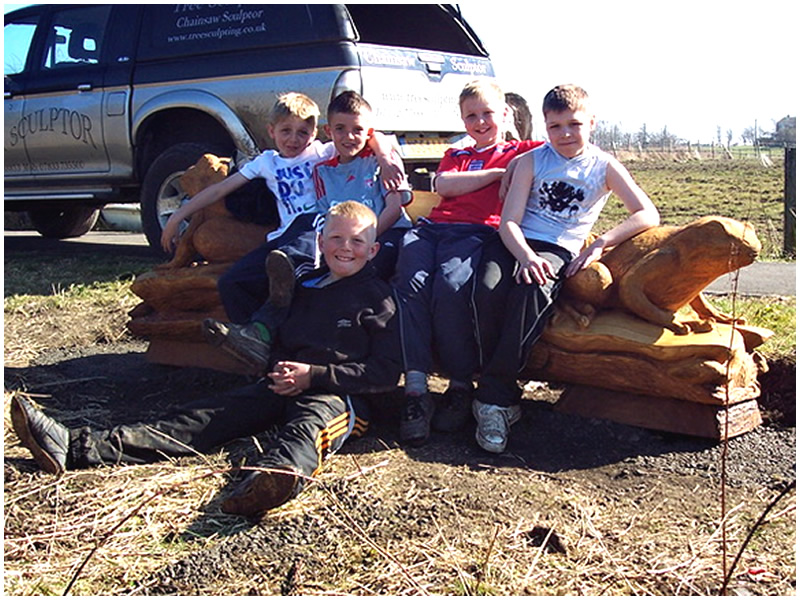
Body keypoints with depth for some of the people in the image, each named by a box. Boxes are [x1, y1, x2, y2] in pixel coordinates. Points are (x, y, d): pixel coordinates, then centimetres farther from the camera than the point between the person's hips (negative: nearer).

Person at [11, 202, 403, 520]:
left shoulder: (377, 299, 3)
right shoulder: (303, 287, 22)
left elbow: (387, 372, -5)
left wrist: (313, 374, -11)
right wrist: (279, 370, 7)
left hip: (337, 395, -5)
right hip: (283, 388, 5)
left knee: (309, 427, -41)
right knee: (204, 417, -13)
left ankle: (271, 479, -77)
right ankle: (78, 447, -26)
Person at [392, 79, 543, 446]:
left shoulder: (522, 152, 24)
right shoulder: (455, 155, 35)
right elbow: (443, 184, 12)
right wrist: (498, 173, 7)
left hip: (479, 233, -4)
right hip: (432, 227, 4)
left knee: (450, 286, -36)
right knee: (410, 284, -30)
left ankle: (461, 387, -22)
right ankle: (416, 391, -32)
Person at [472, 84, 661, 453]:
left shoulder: (604, 166, 10)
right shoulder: (532, 161, 11)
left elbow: (648, 215, 1)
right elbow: (509, 221, 1)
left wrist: (600, 243, -12)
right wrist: (526, 256, -20)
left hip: (561, 252, -1)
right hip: (519, 244, 2)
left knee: (534, 289, -38)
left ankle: (494, 396, -32)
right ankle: (501, 395, -27)